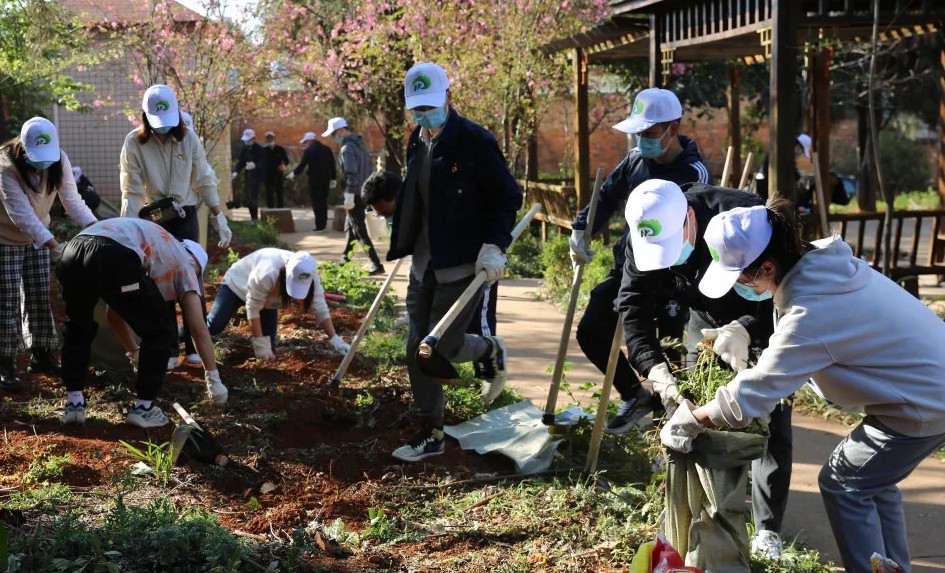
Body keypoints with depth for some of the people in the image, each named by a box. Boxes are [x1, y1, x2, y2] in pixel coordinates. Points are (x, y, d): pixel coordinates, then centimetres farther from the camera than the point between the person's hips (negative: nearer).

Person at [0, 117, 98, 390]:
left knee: (40, 297, 8)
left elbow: (72, 199, -15)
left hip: (38, 237, 5)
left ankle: (41, 355, 19)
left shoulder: (59, 160, -15)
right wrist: (54, 245, -44)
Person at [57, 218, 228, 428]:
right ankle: (143, 408, 19)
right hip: (115, 259, -7)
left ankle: (73, 403, 28)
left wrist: (134, 353, 64)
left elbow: (114, 314, 52)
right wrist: (213, 379, 29)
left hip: (73, 251, 7)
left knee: (78, 329, 33)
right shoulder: (183, 260, 27)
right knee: (160, 330, 16)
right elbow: (199, 329, 21)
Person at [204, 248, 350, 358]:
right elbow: (253, 307, -34)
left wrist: (335, 340, -28)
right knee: (215, 325, -20)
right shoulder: (268, 273, -46)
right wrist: (260, 343, -32)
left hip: (268, 299, 4)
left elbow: (320, 309, -22)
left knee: (269, 350, -5)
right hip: (238, 283, -4)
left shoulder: (309, 275, -30)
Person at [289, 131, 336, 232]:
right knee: (323, 202, 14)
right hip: (326, 179, 5)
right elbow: (332, 164, 10)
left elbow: (302, 165, -9)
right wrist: (332, 178, 18)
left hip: (314, 179, -5)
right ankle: (323, 224, 17)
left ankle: (319, 226, -4)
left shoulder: (308, 150, -9)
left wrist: (293, 173, 8)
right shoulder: (327, 149, 8)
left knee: (316, 202, -1)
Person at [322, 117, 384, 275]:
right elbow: (369, 169, 18)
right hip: (365, 193, 10)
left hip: (355, 195, -10)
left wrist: (349, 196, -22)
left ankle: (376, 265, -11)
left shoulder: (347, 148, -15)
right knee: (350, 226, 21)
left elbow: (351, 173, -23)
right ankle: (345, 257, 31)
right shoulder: (360, 144, 15)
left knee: (360, 231, -7)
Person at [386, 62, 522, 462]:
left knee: (441, 348, -8)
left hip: (463, 264, -7)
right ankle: (430, 434, 19)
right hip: (423, 264, 7)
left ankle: (490, 350, 25)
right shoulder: (417, 142, 9)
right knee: (419, 350, 7)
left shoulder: (474, 140, -14)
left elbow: (508, 197, -12)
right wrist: (402, 246, 20)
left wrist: (493, 246, -22)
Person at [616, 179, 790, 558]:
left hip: (765, 322, -4)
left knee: (771, 423, -4)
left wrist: (744, 330, -56)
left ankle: (768, 530, 8)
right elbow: (632, 309, -25)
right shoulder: (644, 240, -24)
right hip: (708, 321, 4)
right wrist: (656, 369, -41)